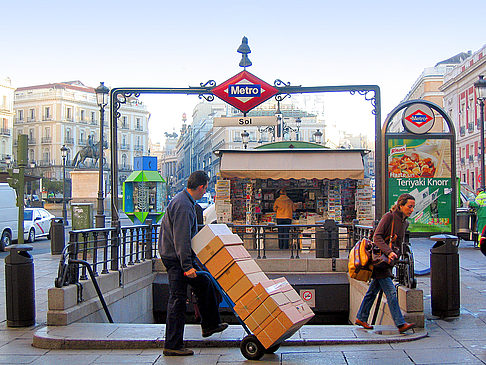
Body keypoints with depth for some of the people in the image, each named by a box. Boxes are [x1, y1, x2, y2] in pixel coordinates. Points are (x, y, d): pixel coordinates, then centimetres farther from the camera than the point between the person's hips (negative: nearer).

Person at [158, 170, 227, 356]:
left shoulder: (183, 199, 13)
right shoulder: (183, 206, -21)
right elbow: (181, 239, -26)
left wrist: (190, 261, 29)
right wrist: (187, 266, -27)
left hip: (180, 256, 11)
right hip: (175, 258, -11)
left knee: (204, 283, 18)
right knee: (177, 299, -7)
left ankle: (210, 324, 30)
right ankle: (172, 345, -1)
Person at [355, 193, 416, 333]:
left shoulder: (405, 223, 12)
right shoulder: (389, 216, -12)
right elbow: (377, 237, -19)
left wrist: (395, 255, 4)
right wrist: (389, 252, -29)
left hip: (388, 260, 8)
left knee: (373, 290, 14)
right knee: (391, 292, -12)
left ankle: (361, 318, 23)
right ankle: (400, 324, -14)